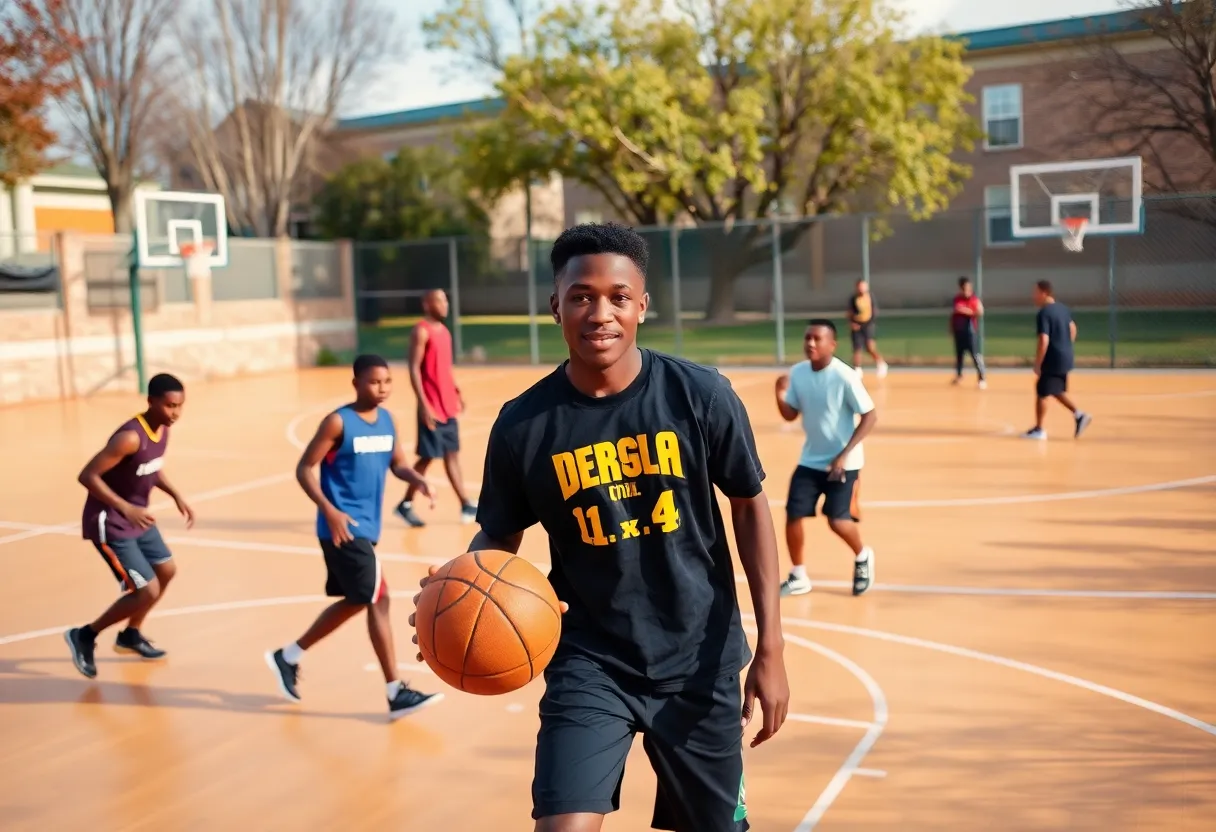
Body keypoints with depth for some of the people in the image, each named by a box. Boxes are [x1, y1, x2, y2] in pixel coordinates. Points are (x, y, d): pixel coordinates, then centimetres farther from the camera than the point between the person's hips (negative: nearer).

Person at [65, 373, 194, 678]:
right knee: (147, 591, -11)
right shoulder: (130, 437, -29)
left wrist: (176, 496, 6)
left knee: (166, 571, 20)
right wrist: (126, 508, -36)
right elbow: (87, 476, -30)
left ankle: (131, 634, 40)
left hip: (137, 518, 9)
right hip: (110, 524, -9)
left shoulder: (163, 429, -1)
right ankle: (84, 635, 10)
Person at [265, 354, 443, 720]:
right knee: (378, 599, -11)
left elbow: (398, 463, 13)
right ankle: (396, 693, -5)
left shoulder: (386, 420, 8)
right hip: (343, 528, -9)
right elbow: (304, 469, -12)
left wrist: (417, 480, -9)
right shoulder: (338, 422, -13)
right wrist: (330, 511, -23)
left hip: (366, 527, 9)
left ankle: (288, 657, 35)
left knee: (355, 602, 18)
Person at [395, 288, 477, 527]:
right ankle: (405, 504, 11)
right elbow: (414, 369, -18)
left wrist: (456, 392, 17)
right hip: (431, 406, -8)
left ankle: (466, 505, 13)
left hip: (448, 405, 8)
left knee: (452, 454, 10)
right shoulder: (421, 331, -13)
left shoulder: (443, 330, 13)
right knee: (428, 457, -3)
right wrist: (423, 405, -22)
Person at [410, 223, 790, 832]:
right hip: (589, 663, -1)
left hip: (700, 661, 1)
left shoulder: (701, 395, -12)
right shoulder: (524, 423, -11)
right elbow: (499, 538, 3)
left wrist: (770, 647, -3)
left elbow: (750, 508, -1)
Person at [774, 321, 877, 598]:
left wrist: (844, 454, -22)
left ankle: (863, 557, 23)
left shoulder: (844, 376, -20)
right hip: (810, 460, 5)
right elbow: (790, 415, 5)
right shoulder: (797, 372, -4)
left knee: (837, 520, -10)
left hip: (843, 462, -5)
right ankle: (798, 577, 15)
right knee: (793, 514, -3)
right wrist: (780, 395, -17)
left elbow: (870, 416, -16)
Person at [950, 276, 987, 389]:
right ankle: (958, 375, 34)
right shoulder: (957, 299, 8)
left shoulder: (974, 299, -9)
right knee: (958, 353, 15)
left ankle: (982, 379, -9)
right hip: (958, 329, 5)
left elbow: (980, 312, -21)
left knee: (975, 354, -10)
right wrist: (951, 326, 16)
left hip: (970, 329, -5)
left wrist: (967, 311, -28)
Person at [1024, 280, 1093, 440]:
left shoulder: (1044, 313, -19)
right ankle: (1078, 415, 11)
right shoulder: (1063, 308, 9)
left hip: (1053, 359, -9)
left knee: (1042, 393, 3)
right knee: (1058, 391, 21)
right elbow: (1073, 329, 22)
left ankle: (1038, 429, 9)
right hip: (1065, 357, 9)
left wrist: (1037, 364, -18)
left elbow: (1044, 341, -24)